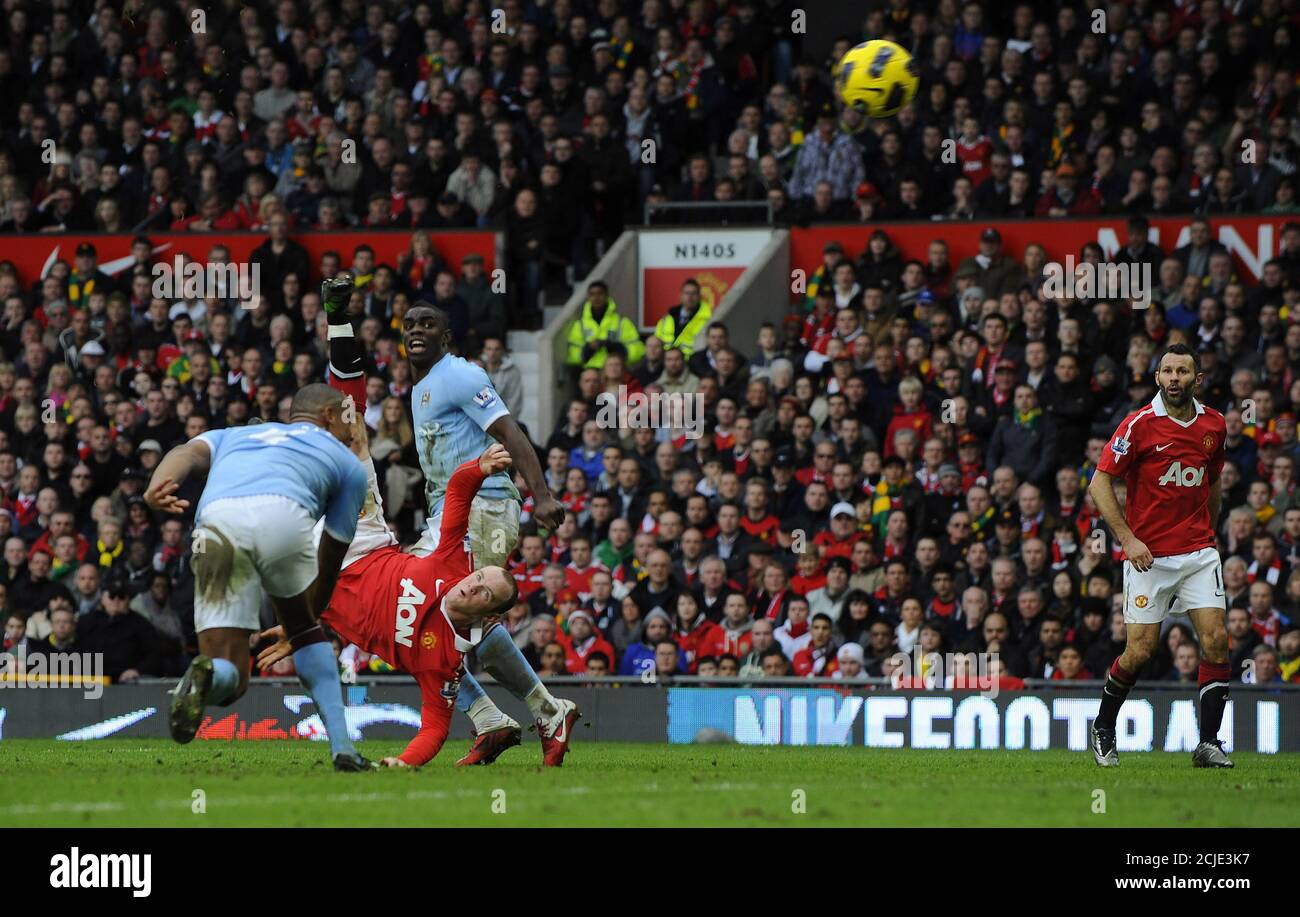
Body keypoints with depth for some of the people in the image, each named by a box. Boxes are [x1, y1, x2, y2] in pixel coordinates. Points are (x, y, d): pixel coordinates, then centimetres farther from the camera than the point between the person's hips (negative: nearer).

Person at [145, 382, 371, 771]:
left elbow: (188, 453, 17)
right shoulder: (347, 464, 35)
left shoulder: (232, 436, 42)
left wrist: (155, 490, -5)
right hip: (282, 516, -2)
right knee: (303, 626, 29)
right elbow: (331, 563, 40)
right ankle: (343, 749, 20)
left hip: (216, 522, 2)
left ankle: (204, 675, -31)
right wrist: (310, 615, 56)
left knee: (230, 680, 6)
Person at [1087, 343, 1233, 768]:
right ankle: (1103, 728, 21)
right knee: (1141, 650, -3)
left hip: (1198, 552, 4)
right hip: (1148, 554, -4)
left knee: (1216, 640, -10)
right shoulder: (1140, 424, -9)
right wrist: (1127, 537, -15)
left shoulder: (1213, 424, 6)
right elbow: (1099, 483, -8)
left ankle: (1208, 743, -5)